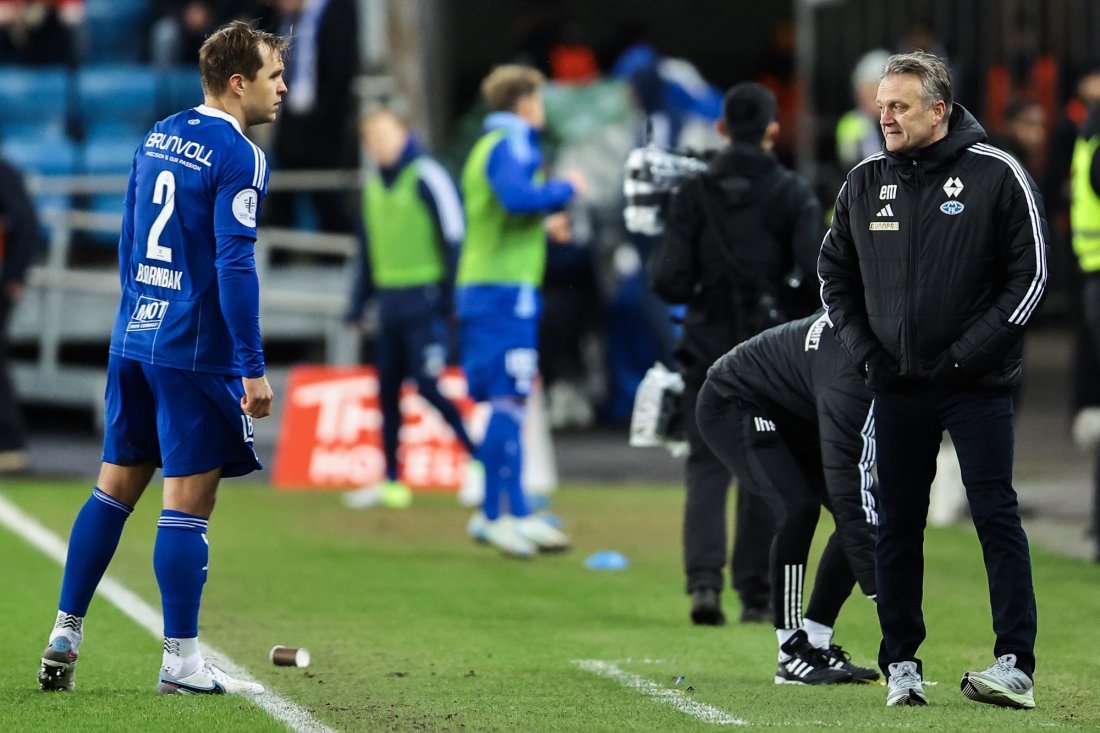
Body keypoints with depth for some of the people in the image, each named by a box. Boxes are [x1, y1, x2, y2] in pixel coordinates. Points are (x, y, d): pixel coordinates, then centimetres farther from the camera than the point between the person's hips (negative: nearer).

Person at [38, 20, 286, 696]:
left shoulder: (158, 136, 12)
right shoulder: (238, 158, -13)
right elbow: (234, 264, -18)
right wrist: (253, 368, -18)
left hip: (133, 338, 8)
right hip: (195, 352, -8)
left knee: (115, 488, 14)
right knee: (188, 502, -3)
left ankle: (64, 637, 16)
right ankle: (181, 663, 0)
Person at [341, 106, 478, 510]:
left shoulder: (427, 177, -8)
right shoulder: (375, 184, 15)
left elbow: (454, 239, -10)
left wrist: (450, 297, -14)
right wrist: (358, 303, 19)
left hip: (423, 301, -7)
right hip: (390, 305, 7)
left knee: (427, 386, -13)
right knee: (388, 392, 7)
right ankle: (391, 483, 11)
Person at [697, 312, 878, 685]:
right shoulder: (849, 376, -40)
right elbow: (846, 486, -43)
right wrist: (880, 591, -45)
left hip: (789, 412, 9)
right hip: (733, 404, -9)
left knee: (872, 509, -4)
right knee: (797, 505, -29)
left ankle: (815, 644, 2)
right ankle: (791, 655, -18)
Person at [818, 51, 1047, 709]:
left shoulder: (997, 175, -5)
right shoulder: (865, 183, 7)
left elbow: (1031, 274, -6)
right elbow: (836, 275, 16)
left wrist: (967, 354, -11)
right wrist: (866, 352, 3)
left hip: (978, 384, -4)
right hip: (897, 385, 4)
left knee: (996, 517, -7)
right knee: (897, 525, 6)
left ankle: (1017, 666, -9)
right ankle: (902, 664, 13)